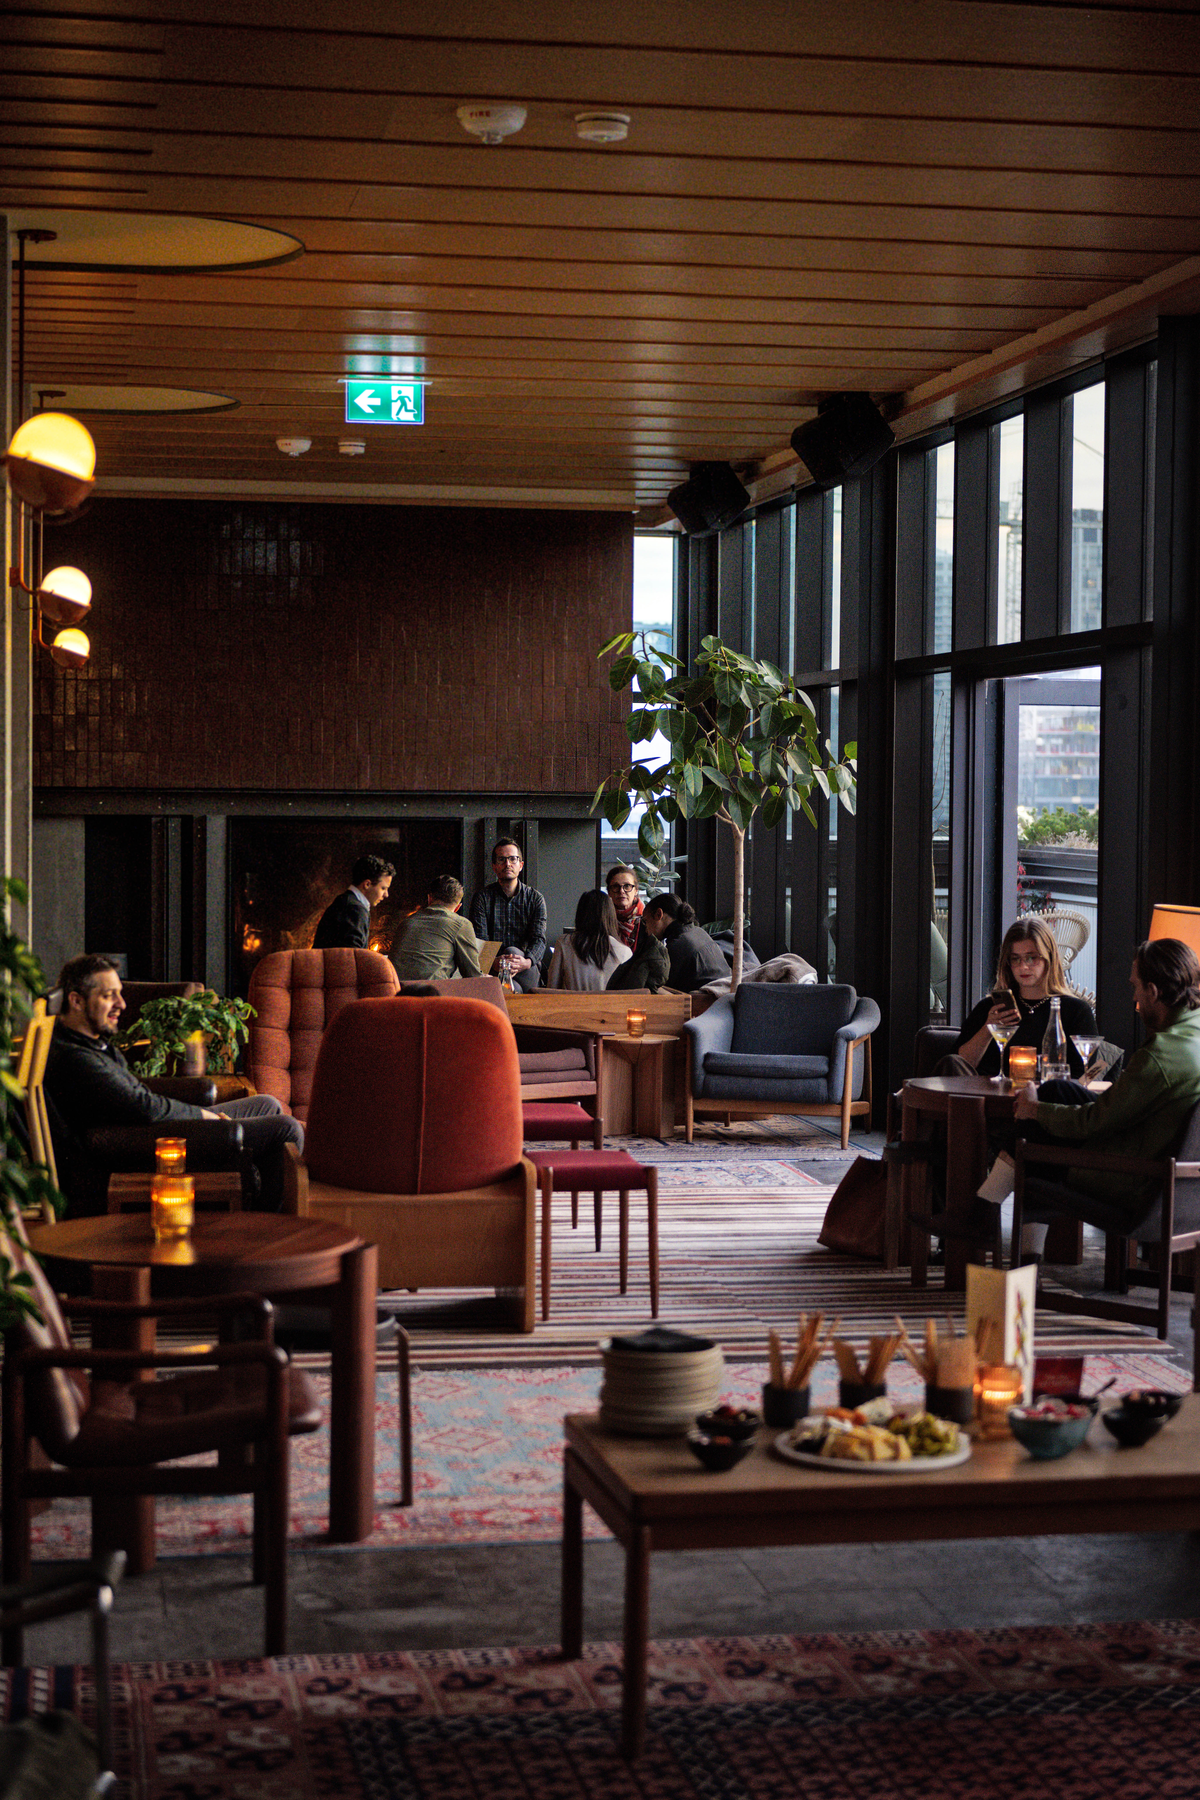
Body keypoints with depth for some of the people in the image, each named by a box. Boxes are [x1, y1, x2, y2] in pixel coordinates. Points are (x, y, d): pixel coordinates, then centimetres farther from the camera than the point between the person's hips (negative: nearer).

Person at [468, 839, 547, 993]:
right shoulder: (483, 898, 7)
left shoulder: (535, 898, 11)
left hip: (529, 972, 2)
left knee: (512, 951, -32)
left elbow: (539, 939, -2)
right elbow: (479, 941, -5)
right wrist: (494, 962, -29)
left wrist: (527, 962, -27)